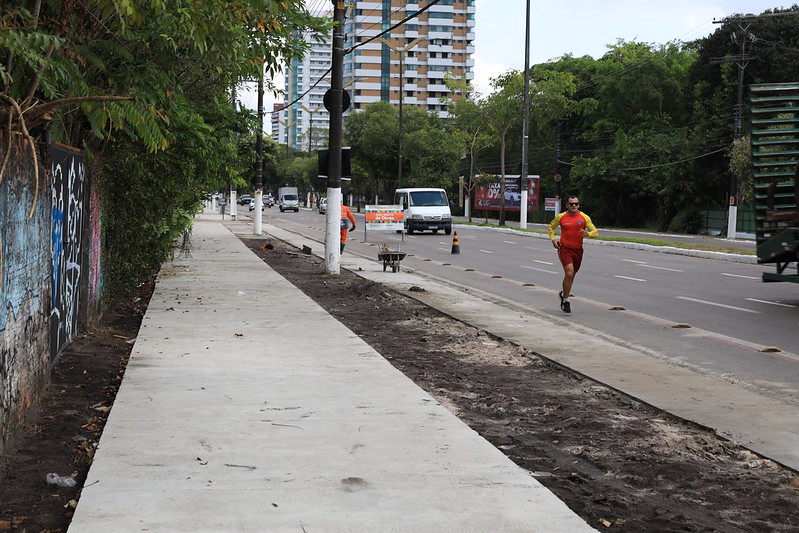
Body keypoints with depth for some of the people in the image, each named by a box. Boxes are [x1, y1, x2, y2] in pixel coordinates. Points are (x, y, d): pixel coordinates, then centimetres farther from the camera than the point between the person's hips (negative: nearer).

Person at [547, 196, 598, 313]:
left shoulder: (584, 217, 2)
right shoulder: (561, 217, 2)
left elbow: (595, 232, 4)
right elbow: (551, 227, 19)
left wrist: (587, 233, -19)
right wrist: (553, 239, 3)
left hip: (578, 250, 3)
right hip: (564, 249, -3)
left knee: (572, 275, 14)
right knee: (569, 273, -17)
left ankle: (564, 294, 40)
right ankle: (565, 300, -5)